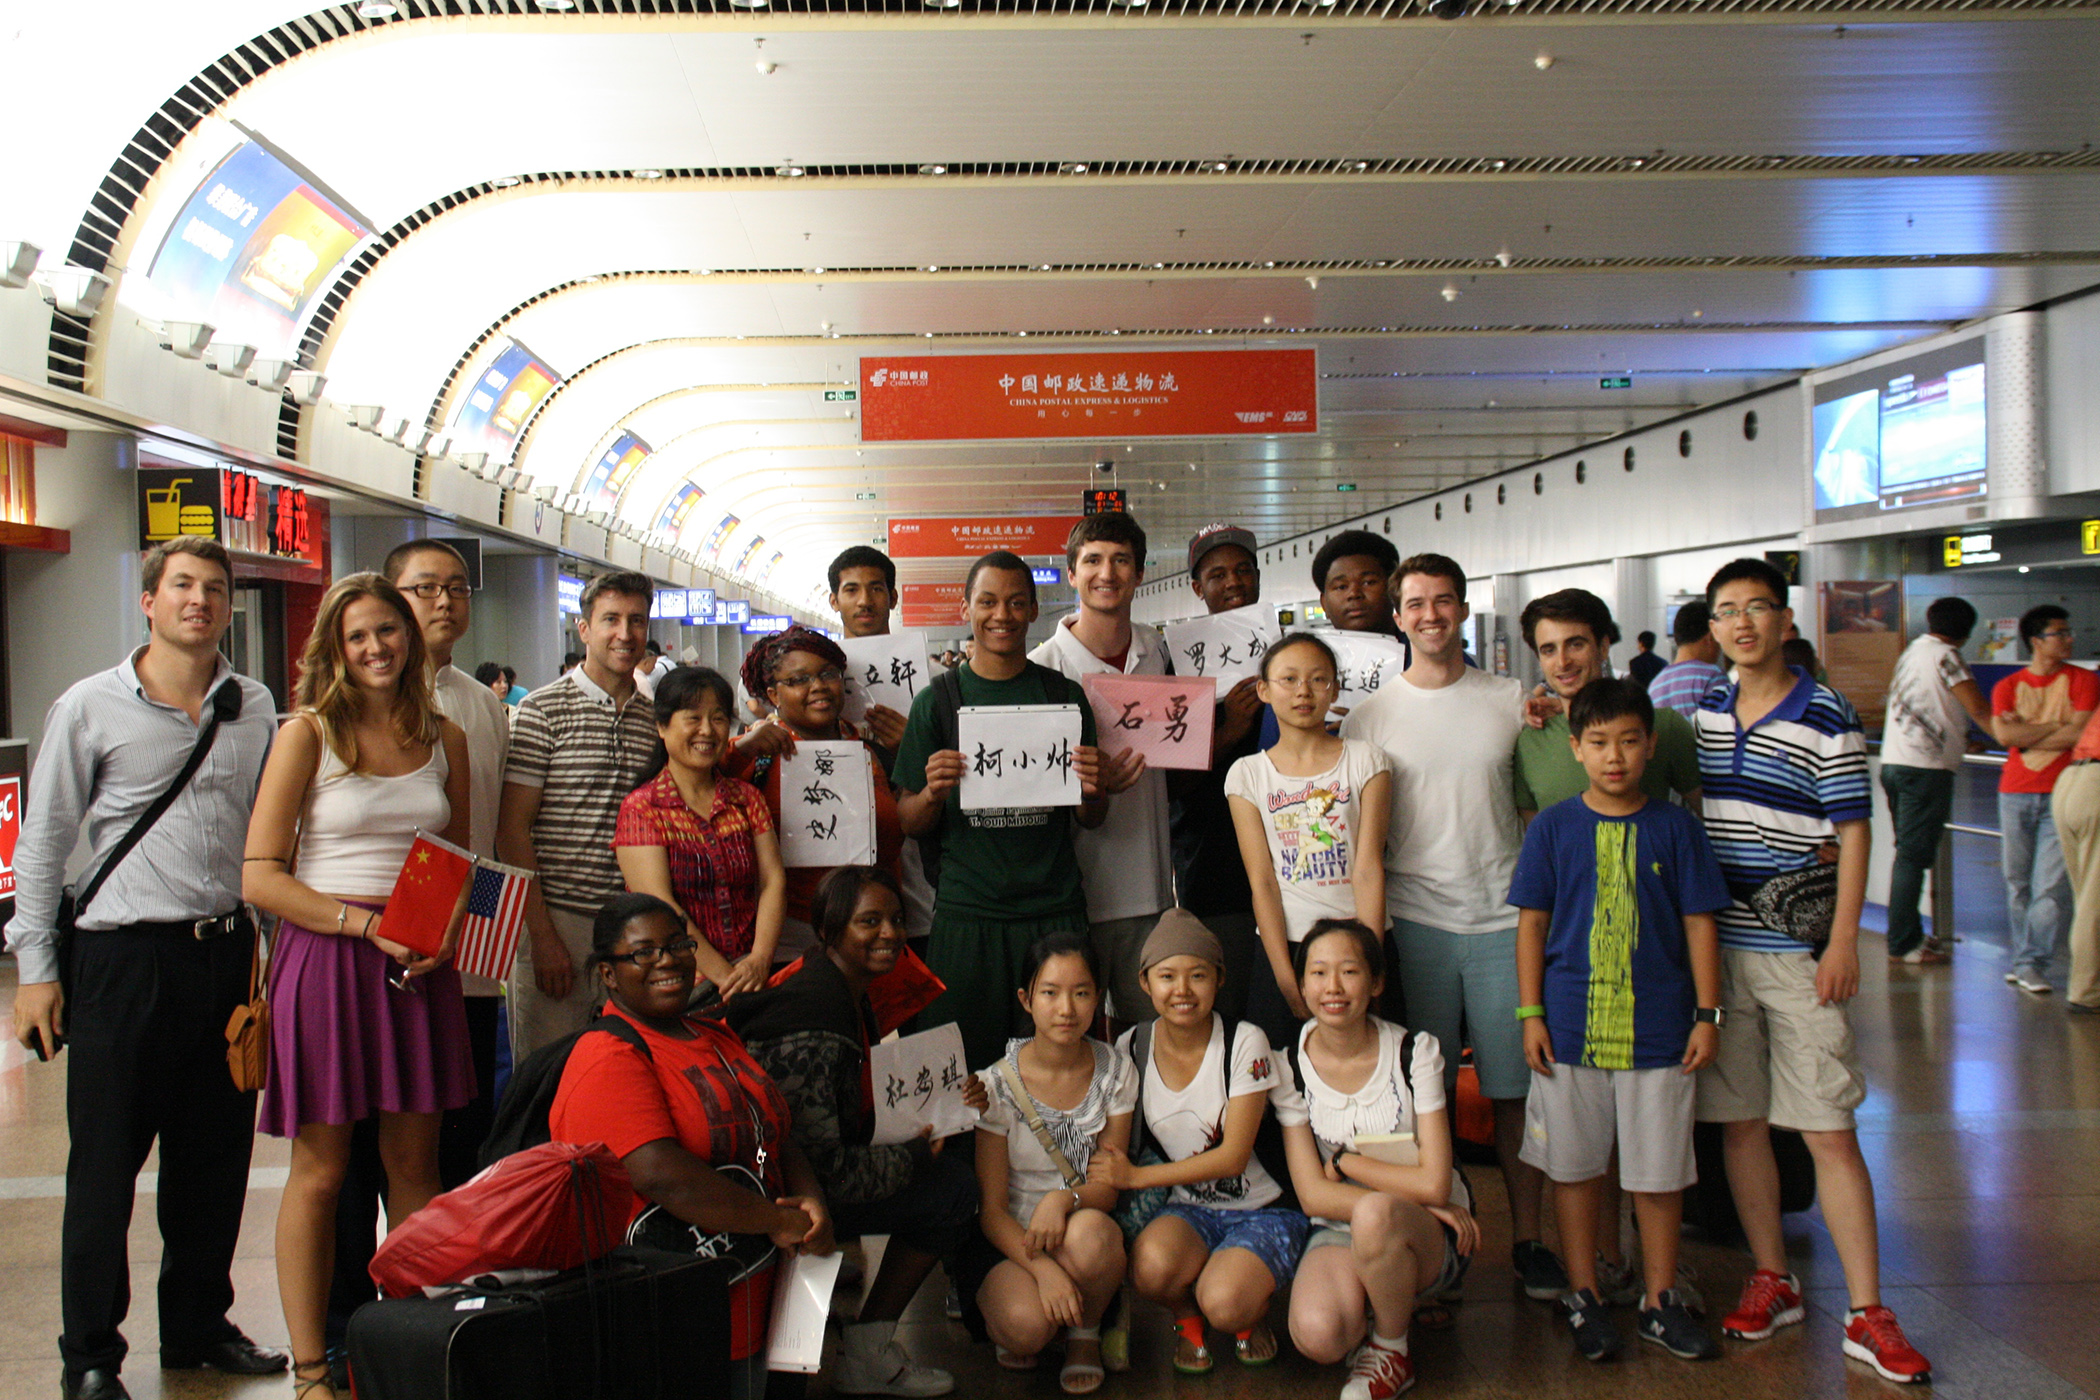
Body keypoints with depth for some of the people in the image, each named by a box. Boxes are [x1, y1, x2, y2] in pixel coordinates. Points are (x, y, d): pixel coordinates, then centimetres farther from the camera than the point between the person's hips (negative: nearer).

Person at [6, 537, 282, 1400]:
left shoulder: (255, 708, 8)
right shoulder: (90, 707, -2)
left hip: (228, 954, 4)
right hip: (125, 957, -3)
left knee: (215, 1162, 12)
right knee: (104, 1167, 3)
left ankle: (198, 1328, 28)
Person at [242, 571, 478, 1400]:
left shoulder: (443, 738, 10)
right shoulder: (309, 733, -1)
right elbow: (259, 877, -6)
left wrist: (446, 932, -4)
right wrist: (366, 923, -16)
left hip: (419, 967, 3)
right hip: (325, 958, -3)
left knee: (414, 1161, 7)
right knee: (321, 1171, 2)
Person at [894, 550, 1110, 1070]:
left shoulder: (1064, 695, 8)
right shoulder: (938, 700, 6)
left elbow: (1091, 820, 12)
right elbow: (909, 823, 7)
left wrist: (1091, 792, -10)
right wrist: (932, 794, -14)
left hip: (1054, 910, 1)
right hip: (966, 914, -1)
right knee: (965, 1070, 0)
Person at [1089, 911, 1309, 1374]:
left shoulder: (1244, 1042, -13)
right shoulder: (1131, 1049, -2)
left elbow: (1233, 1156, -15)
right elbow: (1112, 1145, 10)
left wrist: (1136, 1176, -18)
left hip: (1263, 1209, -2)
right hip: (1188, 1208, 3)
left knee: (1224, 1303, -31)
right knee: (1151, 1266, -31)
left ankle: (1253, 1312, 7)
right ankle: (1186, 1318, 4)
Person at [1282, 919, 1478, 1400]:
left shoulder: (1415, 1051, -9)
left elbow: (1433, 1184, -15)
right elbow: (1313, 1195, -9)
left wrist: (1343, 1162, -11)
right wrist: (1410, 1198, -17)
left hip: (1430, 1236, -2)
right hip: (1339, 1232, 2)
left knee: (1373, 1215, -37)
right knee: (1316, 1336, -29)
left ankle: (1392, 1351, -8)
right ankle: (1397, 1301, 7)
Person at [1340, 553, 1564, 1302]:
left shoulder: (1513, 701, 6)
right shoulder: (1370, 715, 3)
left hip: (1505, 917, 1)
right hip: (1414, 922, 0)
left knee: (1518, 1086, 6)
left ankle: (1528, 1237, 19)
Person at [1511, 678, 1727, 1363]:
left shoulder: (1676, 827, 1)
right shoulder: (1553, 827, 0)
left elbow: (1699, 922, 4)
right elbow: (1532, 923, 2)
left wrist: (1707, 1014, 1)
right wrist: (1531, 1014, -2)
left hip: (1658, 1027, 0)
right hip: (1571, 1027, 0)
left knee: (1659, 1172, 9)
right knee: (1575, 1168, 9)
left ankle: (1661, 1301, 26)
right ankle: (1584, 1299, 24)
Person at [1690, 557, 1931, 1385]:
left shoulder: (1826, 716, -5)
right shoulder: (1704, 712, 8)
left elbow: (1852, 834, -5)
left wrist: (1842, 943, -9)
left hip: (1795, 952, -4)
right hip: (1714, 944, 4)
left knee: (1830, 1132, -2)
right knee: (1737, 1122, 9)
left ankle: (1868, 1314, 7)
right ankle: (1772, 1281, 24)